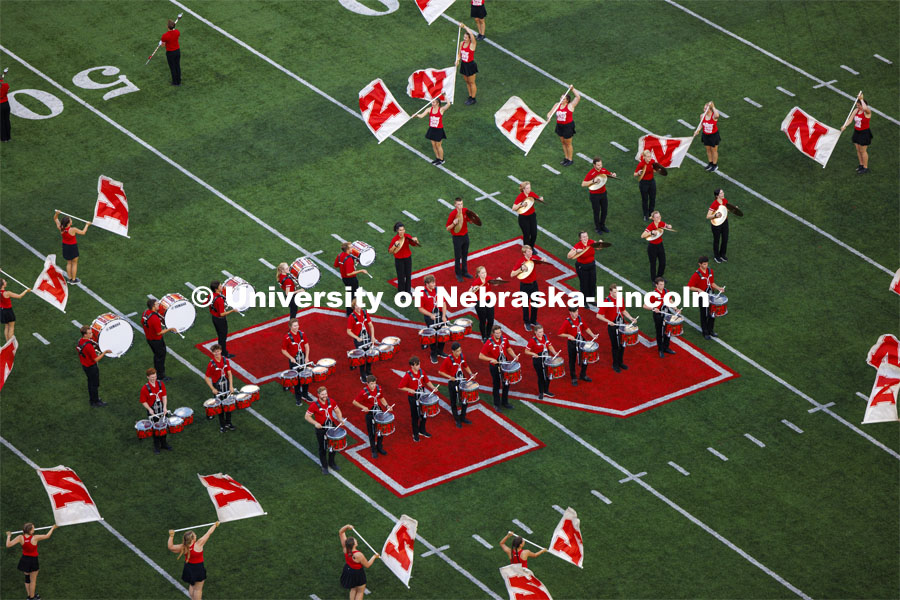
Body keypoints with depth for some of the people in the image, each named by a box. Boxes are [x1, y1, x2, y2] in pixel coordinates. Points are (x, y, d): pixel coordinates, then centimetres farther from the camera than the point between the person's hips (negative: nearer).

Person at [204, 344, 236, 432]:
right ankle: (222, 426, 21)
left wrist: (231, 386, -11)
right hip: (218, 387, -4)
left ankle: (228, 423, 31)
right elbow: (206, 377, -12)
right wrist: (213, 389, -17)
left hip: (226, 385, 4)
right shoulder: (211, 364, -19)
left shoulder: (225, 360, -8)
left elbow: (229, 373, -4)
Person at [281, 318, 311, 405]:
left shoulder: (301, 334, -3)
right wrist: (291, 358, -22)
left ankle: (305, 394, 32)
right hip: (294, 361, -4)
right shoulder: (287, 337, -17)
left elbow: (306, 346, 5)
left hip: (303, 359, 4)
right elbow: (284, 350, -10)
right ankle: (298, 398, 19)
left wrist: (306, 357, -6)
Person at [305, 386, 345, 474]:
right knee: (322, 448, 10)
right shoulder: (315, 405, -20)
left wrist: (340, 419, -11)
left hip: (332, 427, 4)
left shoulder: (331, 401, -7)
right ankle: (324, 467, 26)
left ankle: (331, 463, 39)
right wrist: (315, 423, -29)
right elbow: (307, 416, -14)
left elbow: (337, 411, 8)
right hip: (321, 429, -4)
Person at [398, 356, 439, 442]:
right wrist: (410, 390, -27)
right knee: (415, 416, 7)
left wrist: (433, 387, -9)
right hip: (413, 398, -5)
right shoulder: (408, 375, -20)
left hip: (422, 395, 5)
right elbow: (401, 387, -16)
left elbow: (427, 381, 8)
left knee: (424, 414, 16)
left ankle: (422, 430, 38)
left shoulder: (421, 372, -4)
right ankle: (415, 434, 24)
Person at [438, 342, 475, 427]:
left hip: (462, 381, 5)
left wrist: (470, 374, -3)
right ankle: (457, 420, 22)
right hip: (453, 382, -5)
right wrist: (450, 377, -26)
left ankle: (463, 417, 31)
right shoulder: (448, 360, -21)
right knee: (454, 402, 9)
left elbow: (465, 366, 13)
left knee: (465, 400, 12)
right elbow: (440, 371, -17)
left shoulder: (461, 356, -4)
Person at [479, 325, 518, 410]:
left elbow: (508, 349, 11)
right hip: (495, 366, -5)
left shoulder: (504, 339, -7)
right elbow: (481, 356, -19)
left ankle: (505, 402, 34)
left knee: (506, 384, 16)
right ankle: (497, 404, 25)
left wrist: (514, 356, -7)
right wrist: (491, 359, -30)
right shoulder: (489, 343, -22)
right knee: (496, 386, 9)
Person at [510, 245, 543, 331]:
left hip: (534, 284, 5)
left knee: (535, 303, 16)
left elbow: (542, 260, 14)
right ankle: (527, 323, 23)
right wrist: (521, 269, -34)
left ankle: (533, 321, 34)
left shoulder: (534, 258, -8)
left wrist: (543, 260, -11)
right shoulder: (521, 262, -21)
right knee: (526, 305, 7)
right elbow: (512, 274, -20)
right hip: (525, 285, -5)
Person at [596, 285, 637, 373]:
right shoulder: (607, 302, -18)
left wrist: (631, 318, 1)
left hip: (621, 325, 6)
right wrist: (608, 321, -29)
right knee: (615, 346, 4)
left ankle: (620, 362, 31)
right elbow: (599, 315, -17)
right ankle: (615, 365, 19)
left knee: (622, 344, 14)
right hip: (613, 326, -6)